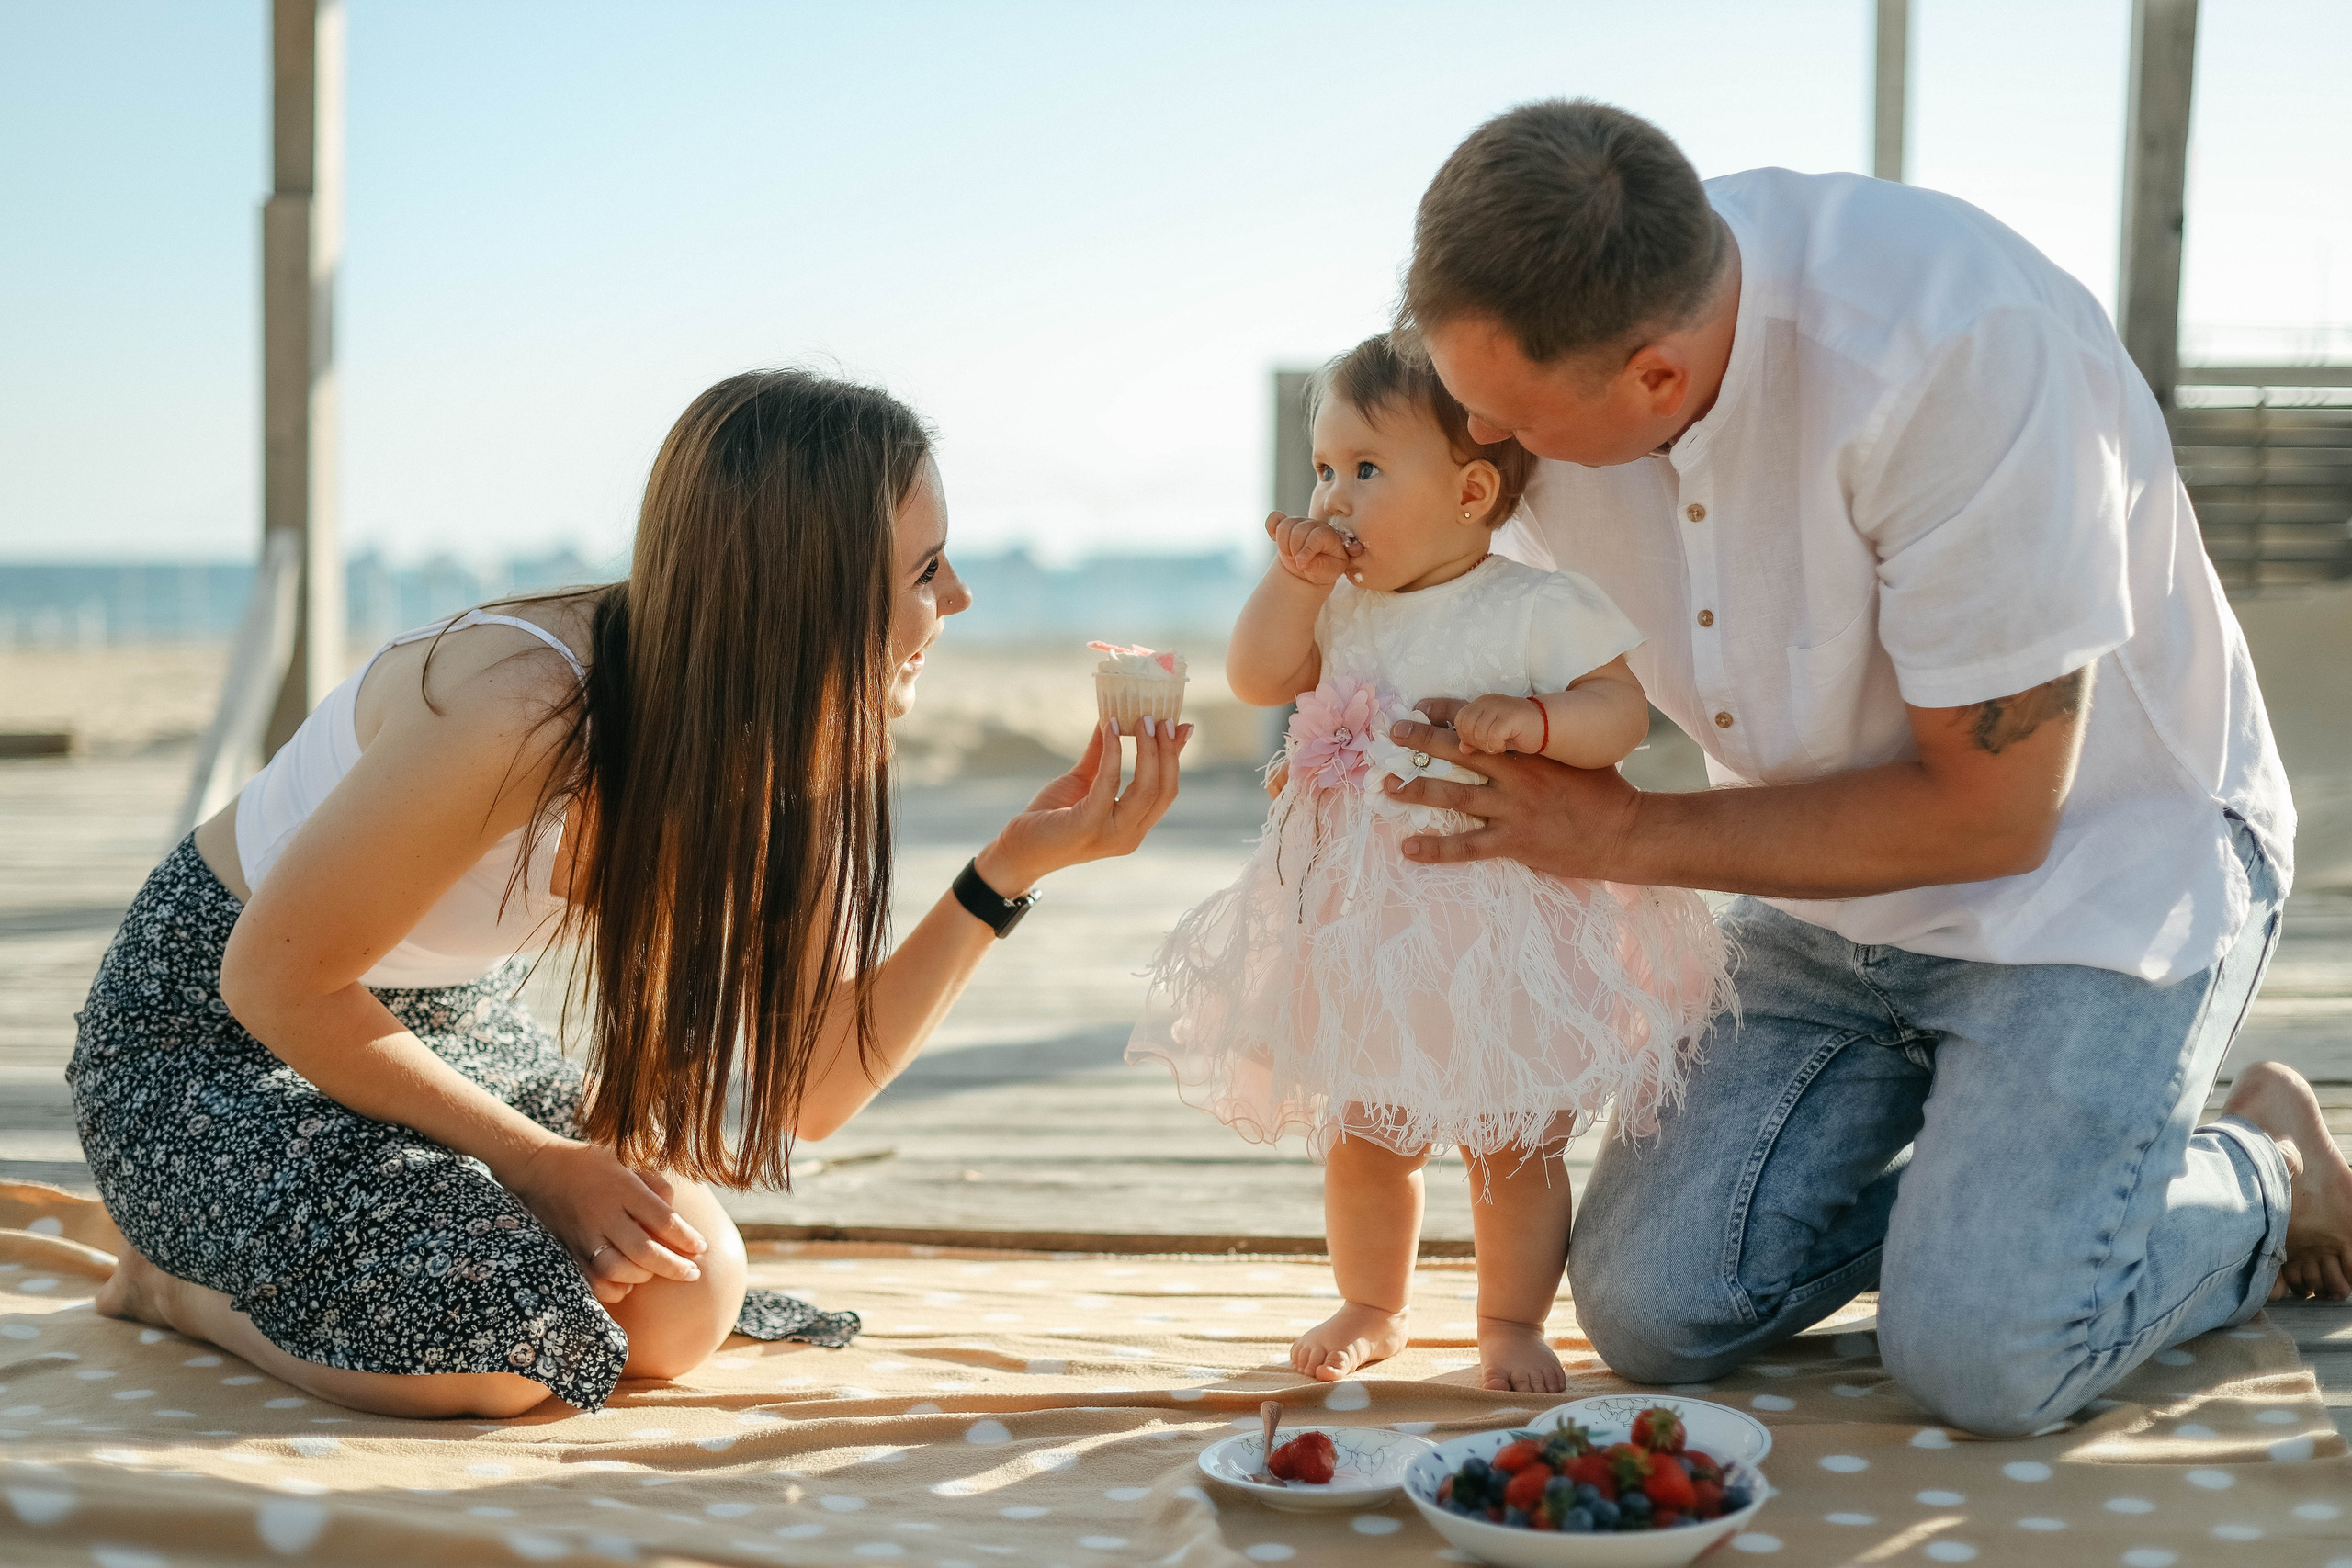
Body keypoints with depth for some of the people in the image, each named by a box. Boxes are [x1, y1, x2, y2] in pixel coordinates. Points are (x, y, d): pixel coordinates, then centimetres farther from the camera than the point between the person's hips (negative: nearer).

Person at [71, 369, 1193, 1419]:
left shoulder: (770, 743, -11)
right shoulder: (521, 710, -35)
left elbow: (816, 1086, -11)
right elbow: (277, 984, -24)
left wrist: (1014, 867, -19)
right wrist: (539, 1163, -18)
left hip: (445, 1024, 7)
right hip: (209, 1029, -7)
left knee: (687, 1306, -12)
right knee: (502, 1354, -27)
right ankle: (180, 1277, 1)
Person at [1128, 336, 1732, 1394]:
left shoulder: (1538, 611, -10)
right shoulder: (1341, 608, 7)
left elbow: (1623, 710, -13)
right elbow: (1257, 677, 0)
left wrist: (1533, 721, -30)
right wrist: (1297, 576, -8)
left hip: (1504, 936, -5)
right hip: (1364, 934, 5)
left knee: (1511, 1146, 6)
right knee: (1362, 1142, 16)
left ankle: (1511, 1321, 24)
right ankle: (1370, 1307, 35)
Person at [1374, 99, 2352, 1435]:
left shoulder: (1962, 346, -33)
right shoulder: (1560, 328, -13)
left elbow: (1988, 812, -25)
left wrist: (1629, 836, -20)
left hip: (2097, 850, -5)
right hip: (1838, 894, 6)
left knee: (1983, 1352, -21)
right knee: (1655, 1305, -6)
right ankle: (1991, 1186, 18)